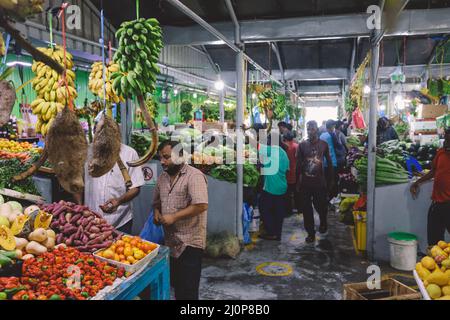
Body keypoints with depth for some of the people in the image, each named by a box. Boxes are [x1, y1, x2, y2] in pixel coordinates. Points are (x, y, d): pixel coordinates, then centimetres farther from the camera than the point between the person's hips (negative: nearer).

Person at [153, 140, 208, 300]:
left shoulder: (194, 176, -14)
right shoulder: (163, 177, 10)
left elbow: (201, 205, -24)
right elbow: (157, 201, 23)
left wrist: (173, 216, -20)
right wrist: (156, 212, 1)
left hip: (189, 243, -7)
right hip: (170, 242, 7)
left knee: (188, 290, 2)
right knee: (176, 285, 18)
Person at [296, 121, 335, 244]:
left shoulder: (324, 144, 1)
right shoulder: (302, 145, 1)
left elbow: (329, 162, 8)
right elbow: (298, 164, 3)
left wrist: (331, 179, 7)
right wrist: (298, 182, 1)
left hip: (320, 181, 0)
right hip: (305, 182, 1)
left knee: (321, 206, 8)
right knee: (306, 208, 4)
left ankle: (323, 222, 41)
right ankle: (310, 233, 19)